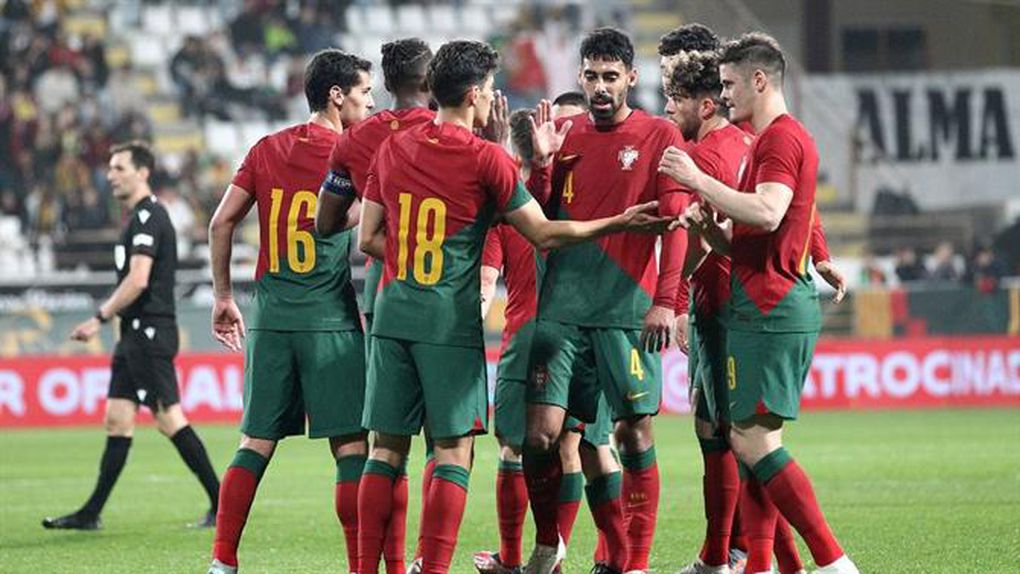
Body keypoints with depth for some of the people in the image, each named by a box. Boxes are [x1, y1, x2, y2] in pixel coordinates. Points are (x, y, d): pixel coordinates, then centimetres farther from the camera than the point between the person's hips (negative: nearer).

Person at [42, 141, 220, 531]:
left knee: (169, 419, -10)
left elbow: (137, 280, -21)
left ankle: (222, 505, -6)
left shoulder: (148, 216, -13)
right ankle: (90, 514, 10)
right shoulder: (140, 216, 18)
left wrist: (100, 319, -16)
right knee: (117, 420, 9)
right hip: (136, 334, 10)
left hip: (149, 333, -10)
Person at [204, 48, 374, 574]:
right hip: (330, 320, -5)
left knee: (257, 441, 9)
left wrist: (223, 296, 14)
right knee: (350, 443, -2)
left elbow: (221, 223, 8)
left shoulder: (267, 150, 9)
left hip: (270, 315, 5)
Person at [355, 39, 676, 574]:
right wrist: (620, 223, 5)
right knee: (453, 451, 0)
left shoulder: (392, 149, 7)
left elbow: (368, 238, 8)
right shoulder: (486, 158, -6)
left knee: (387, 450, 8)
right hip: (451, 319, -5)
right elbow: (544, 234, -2)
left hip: (393, 311, 5)